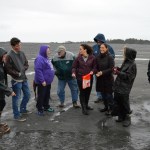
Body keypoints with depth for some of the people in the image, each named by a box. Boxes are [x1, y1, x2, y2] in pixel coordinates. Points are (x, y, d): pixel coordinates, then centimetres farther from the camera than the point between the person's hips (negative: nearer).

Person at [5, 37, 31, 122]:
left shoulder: (22, 53, 3)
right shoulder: (9, 56, -17)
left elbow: (26, 64, 10)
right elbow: (8, 69, -16)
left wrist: (23, 69, -9)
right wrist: (18, 74, -13)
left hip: (24, 78, 7)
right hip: (16, 80, -7)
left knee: (27, 94, 18)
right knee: (16, 98, 3)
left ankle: (23, 109, 38)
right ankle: (17, 115, 18)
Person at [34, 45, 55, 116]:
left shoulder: (46, 58, 12)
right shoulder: (40, 58, -19)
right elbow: (38, 70, -26)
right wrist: (42, 80, -27)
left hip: (48, 81, 10)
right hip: (42, 82, -10)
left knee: (47, 95, 19)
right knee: (41, 95, 1)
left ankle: (46, 107, 33)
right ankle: (40, 109, 12)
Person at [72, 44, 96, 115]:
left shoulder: (92, 57, -3)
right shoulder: (78, 58, -3)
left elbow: (95, 67, 0)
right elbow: (74, 66, 1)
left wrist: (93, 71, -19)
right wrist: (73, 72, -17)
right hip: (80, 78, -2)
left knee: (88, 92, 15)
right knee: (82, 92, -2)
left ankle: (86, 105, 35)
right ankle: (84, 108, 6)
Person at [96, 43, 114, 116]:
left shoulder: (110, 57, -12)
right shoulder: (98, 57, 2)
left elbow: (111, 68, -15)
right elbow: (96, 67, 8)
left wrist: (102, 72, -21)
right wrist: (96, 72, -12)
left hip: (108, 78, -5)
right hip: (100, 79, 5)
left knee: (109, 94, 2)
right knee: (103, 93, 14)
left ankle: (110, 108, 15)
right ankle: (106, 107, 30)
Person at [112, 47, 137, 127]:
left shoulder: (132, 65, -15)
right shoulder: (125, 62, 10)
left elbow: (128, 76, -20)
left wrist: (118, 72, -21)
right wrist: (118, 69, 2)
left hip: (124, 89, -8)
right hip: (118, 87, 8)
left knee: (124, 105, 2)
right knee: (118, 103, 16)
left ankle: (127, 118, 17)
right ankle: (121, 117, 29)